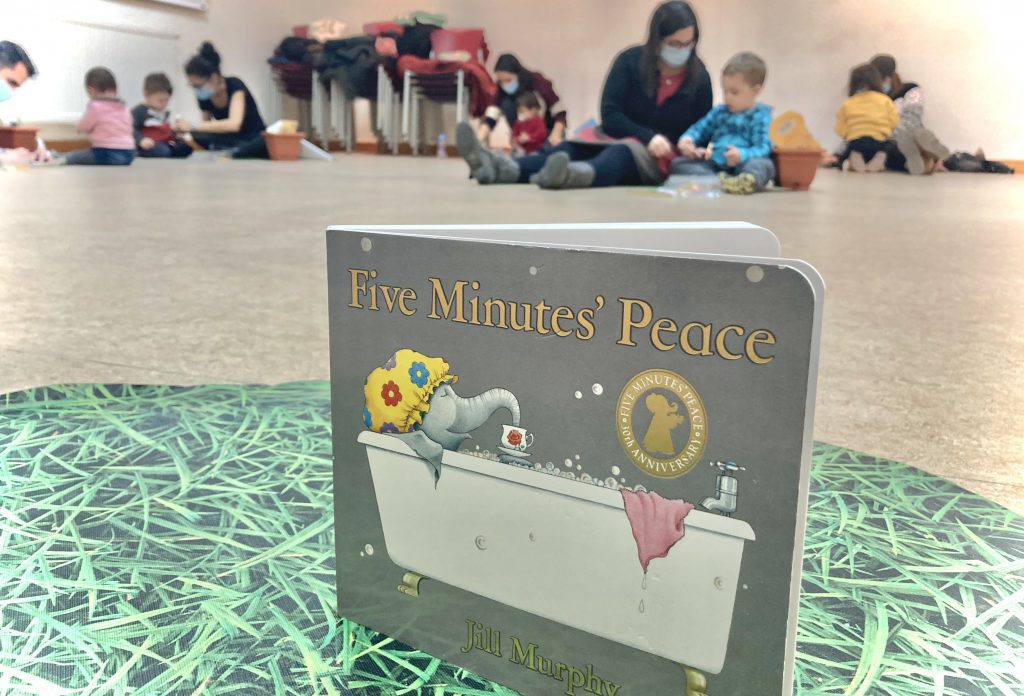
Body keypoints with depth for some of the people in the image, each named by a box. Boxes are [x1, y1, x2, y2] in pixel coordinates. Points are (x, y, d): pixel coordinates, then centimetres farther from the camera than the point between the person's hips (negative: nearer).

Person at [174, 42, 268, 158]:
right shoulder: (204, 98, -3)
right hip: (229, 144, 5)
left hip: (255, 142, -5)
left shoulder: (235, 85, -19)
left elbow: (234, 124, -35)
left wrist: (192, 126, -36)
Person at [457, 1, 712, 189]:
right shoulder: (630, 61, -2)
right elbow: (610, 116, -8)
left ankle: (574, 175, -74)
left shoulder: (700, 77, -1)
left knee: (624, 152, -39)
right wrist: (648, 136, -23)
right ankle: (500, 167, -54)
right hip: (616, 141, 3)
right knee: (570, 149, -27)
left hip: (663, 158, -3)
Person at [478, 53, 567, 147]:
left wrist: (556, 135, -36)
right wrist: (479, 139, -41)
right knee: (507, 104, -22)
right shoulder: (502, 90, -17)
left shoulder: (537, 81, -26)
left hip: (548, 128, -3)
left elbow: (559, 112, -22)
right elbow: (490, 117, -25)